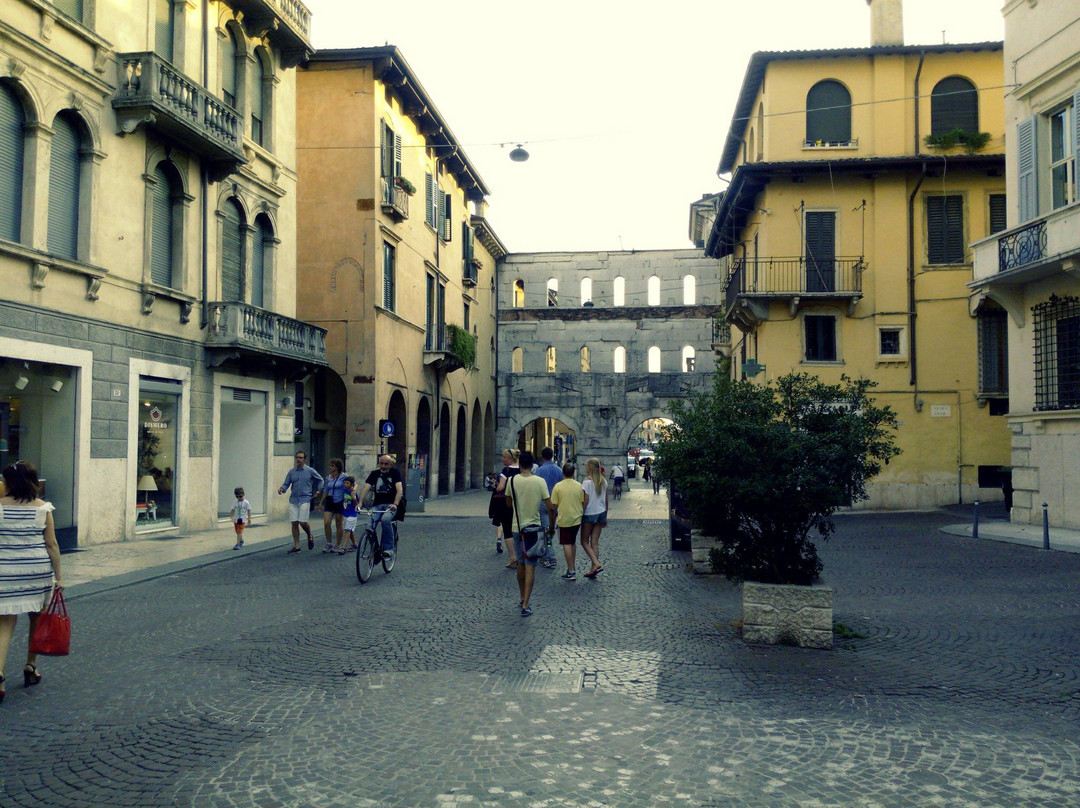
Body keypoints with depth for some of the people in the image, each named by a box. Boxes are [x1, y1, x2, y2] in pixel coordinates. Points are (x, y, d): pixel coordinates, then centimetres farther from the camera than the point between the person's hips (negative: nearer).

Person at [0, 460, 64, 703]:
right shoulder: (42, 508, -2)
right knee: (37, 619, 17)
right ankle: (31, 668, 28)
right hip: (38, 571, 1)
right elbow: (52, 545, -2)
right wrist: (58, 576, 2)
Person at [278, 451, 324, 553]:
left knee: (303, 522, -12)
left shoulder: (310, 471, 1)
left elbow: (320, 479, 15)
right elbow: (286, 484, 9)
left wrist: (318, 490, 11)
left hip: (305, 499, -4)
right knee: (294, 523, 0)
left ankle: (310, 537, 18)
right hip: (293, 499, 4)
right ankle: (296, 546, 7)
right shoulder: (292, 472, 9)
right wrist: (282, 489, -12)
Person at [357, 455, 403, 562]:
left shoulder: (395, 472, -1)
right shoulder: (375, 474, 7)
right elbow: (365, 488, -5)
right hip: (377, 505, 3)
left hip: (391, 505, -3)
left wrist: (395, 504, -30)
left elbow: (399, 490, -13)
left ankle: (389, 549, -24)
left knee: (385, 519, -34)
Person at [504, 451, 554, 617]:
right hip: (534, 528, -2)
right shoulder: (540, 481, -10)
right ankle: (526, 605, -7)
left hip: (517, 528, 2)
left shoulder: (512, 481, -5)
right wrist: (551, 527, 4)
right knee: (530, 567, -2)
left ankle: (523, 599, 30)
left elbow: (508, 504, 8)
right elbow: (550, 508, -9)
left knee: (521, 564, 18)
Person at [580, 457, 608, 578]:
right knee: (595, 542, 9)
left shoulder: (587, 482, -13)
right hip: (601, 513, 6)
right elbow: (606, 500, 11)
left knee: (584, 541, 6)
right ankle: (594, 569, 7)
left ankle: (596, 564, -10)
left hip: (589, 514, -6)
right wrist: (605, 516, 19)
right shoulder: (603, 482, 6)